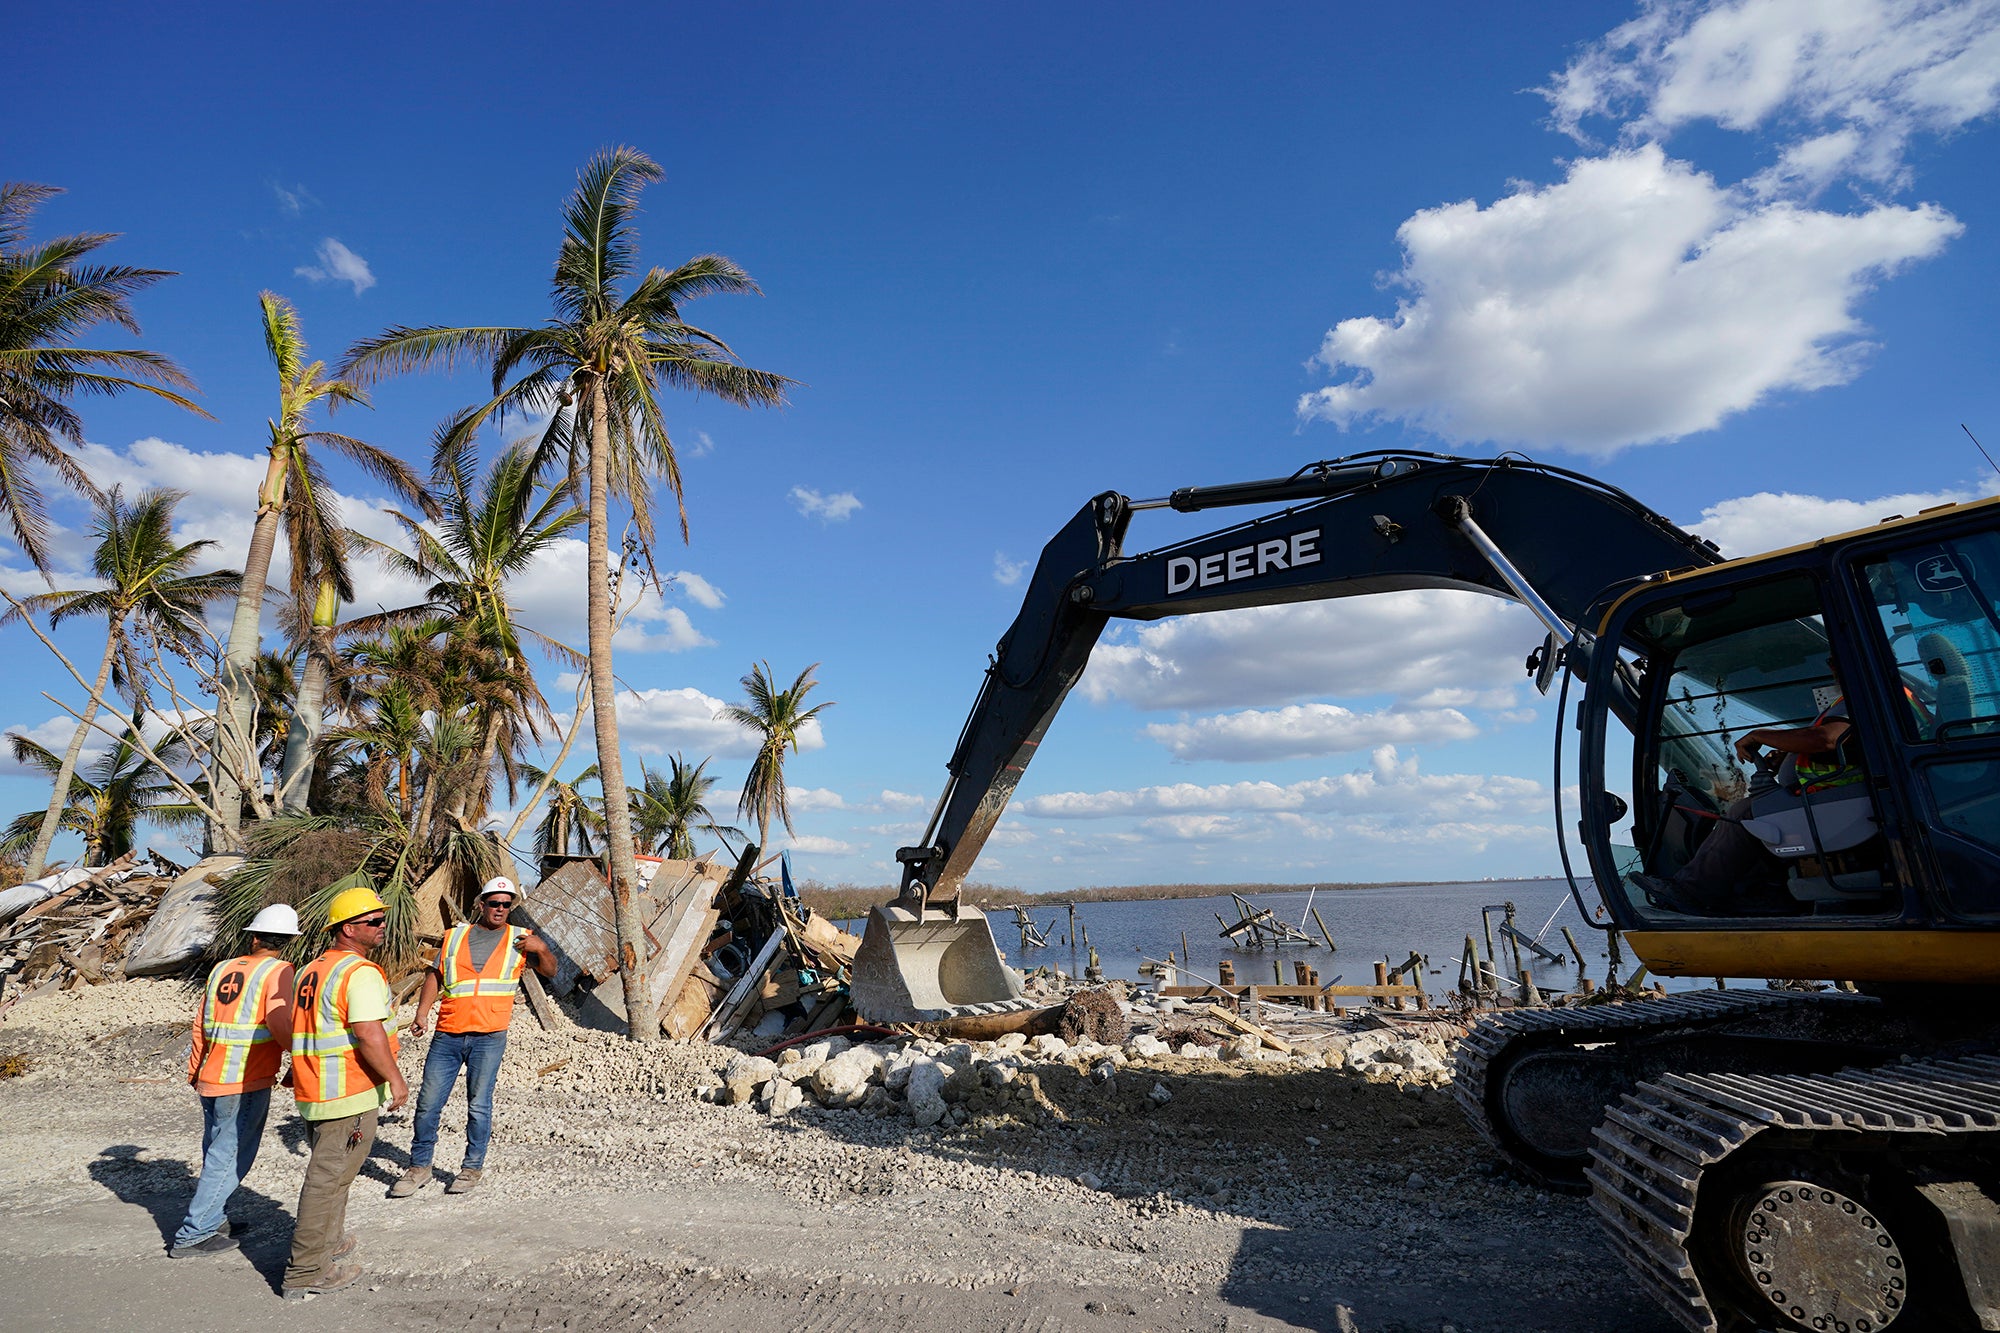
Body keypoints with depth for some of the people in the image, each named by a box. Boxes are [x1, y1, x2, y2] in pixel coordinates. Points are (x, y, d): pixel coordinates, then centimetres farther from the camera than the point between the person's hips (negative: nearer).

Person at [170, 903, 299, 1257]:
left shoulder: (222, 969, 9)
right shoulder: (277, 970, -12)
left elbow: (201, 1026, 14)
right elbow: (279, 1022, -23)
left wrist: (194, 1072, 27)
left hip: (211, 1080, 7)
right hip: (246, 1084, -7)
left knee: (217, 1153, 21)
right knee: (229, 1159, 2)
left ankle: (214, 1219, 31)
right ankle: (193, 1235, 4)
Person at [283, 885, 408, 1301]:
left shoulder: (311, 970, 12)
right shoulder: (360, 972, -18)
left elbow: (305, 1029, 20)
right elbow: (369, 1034, -25)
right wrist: (395, 1079, -15)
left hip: (313, 1091, 10)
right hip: (350, 1095, -10)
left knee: (330, 1171, 25)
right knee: (329, 1180, -1)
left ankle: (330, 1243, 39)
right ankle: (306, 1274, 6)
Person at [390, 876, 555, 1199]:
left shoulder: (519, 939, 8)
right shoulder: (454, 936, 13)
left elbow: (549, 971, 7)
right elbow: (435, 975, 16)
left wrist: (541, 949, -14)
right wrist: (422, 1013, 3)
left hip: (489, 1037, -2)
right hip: (447, 1035, 2)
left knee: (478, 1105, 2)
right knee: (428, 1102, 5)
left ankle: (472, 1168, 17)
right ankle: (419, 1168, 21)